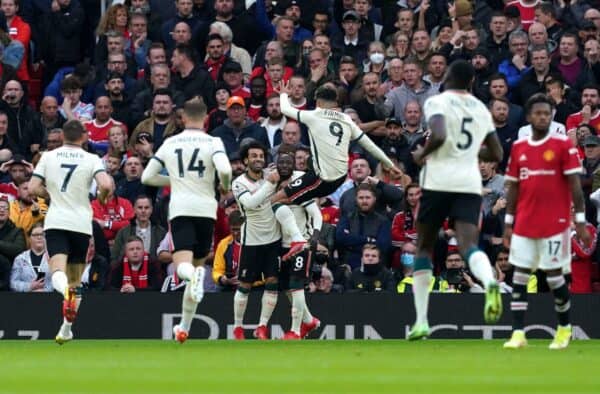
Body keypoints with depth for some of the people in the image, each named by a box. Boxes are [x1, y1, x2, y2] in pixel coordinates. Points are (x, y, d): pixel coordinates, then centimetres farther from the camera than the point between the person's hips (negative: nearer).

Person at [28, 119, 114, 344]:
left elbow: (33, 189, 2)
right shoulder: (91, 159, 0)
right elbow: (106, 185, -16)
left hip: (55, 223, 0)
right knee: (76, 280, 13)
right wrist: (101, 198, 7)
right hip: (81, 223, 0)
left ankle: (64, 290, -51)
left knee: (58, 272, -15)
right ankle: (66, 329, 14)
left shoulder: (48, 157, 5)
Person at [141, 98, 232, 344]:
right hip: (206, 208, 0)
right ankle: (184, 327, 17)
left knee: (183, 265, -14)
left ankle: (193, 275, -53)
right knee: (198, 265, 14)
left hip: (180, 209, 0)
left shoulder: (170, 143, 11)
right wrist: (225, 186, 6)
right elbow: (225, 169, -16)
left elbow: (147, 177, 16)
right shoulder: (213, 142, 2)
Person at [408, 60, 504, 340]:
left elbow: (439, 136, -20)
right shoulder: (481, 109, 16)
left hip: (438, 182, -3)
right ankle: (489, 282, -47)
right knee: (469, 245, -11)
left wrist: (422, 153, -2)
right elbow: (496, 154, 21)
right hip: (470, 184, 3)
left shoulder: (437, 102, -1)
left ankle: (421, 322, 12)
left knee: (424, 248, 12)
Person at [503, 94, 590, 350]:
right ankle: (518, 333, 1)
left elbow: (575, 186, -5)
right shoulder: (518, 148, 9)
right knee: (519, 276, 0)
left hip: (555, 224, -4)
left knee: (554, 276, 0)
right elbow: (513, 188, 14)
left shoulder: (563, 145, -4)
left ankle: (565, 328, 19)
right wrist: (508, 223, 10)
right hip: (524, 224, 4)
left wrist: (580, 222, -10)